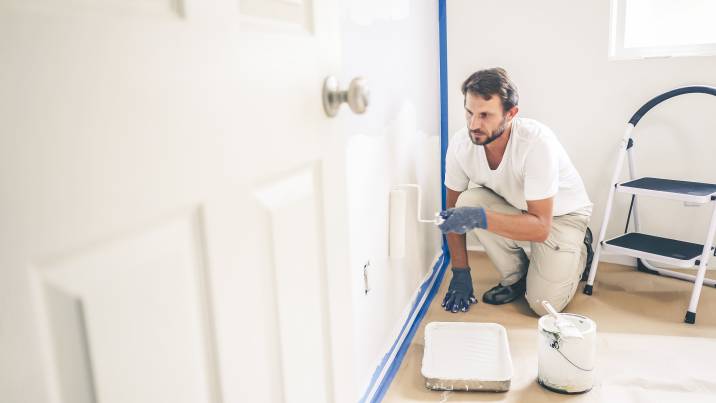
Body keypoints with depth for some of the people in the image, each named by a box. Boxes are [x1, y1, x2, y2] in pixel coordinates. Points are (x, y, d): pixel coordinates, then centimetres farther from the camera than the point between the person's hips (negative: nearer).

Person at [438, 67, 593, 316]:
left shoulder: (537, 142, -35)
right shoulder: (461, 144, -22)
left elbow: (541, 227, -34)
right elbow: (454, 209, -10)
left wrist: (480, 218, -47)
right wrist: (460, 273, -10)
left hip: (560, 214, -4)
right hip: (514, 209, 4)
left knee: (544, 305, -16)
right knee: (468, 201, -27)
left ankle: (579, 248, 17)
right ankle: (515, 277, -2)